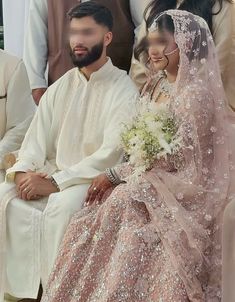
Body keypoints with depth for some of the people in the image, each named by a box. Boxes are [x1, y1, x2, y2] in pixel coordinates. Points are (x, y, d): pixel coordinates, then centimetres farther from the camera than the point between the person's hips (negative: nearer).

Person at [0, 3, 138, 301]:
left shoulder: (123, 89, -9)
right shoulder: (60, 87, 10)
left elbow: (112, 153, -18)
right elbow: (37, 137, 7)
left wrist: (54, 183, -22)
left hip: (96, 178, -5)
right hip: (51, 173, 6)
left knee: (61, 207, -34)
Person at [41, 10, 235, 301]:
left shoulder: (195, 93, -17)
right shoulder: (156, 85, 8)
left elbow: (172, 158, -19)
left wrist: (114, 175, -14)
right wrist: (117, 175, -6)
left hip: (180, 189, -7)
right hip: (148, 179, 7)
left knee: (119, 205, -23)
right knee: (94, 212, -9)